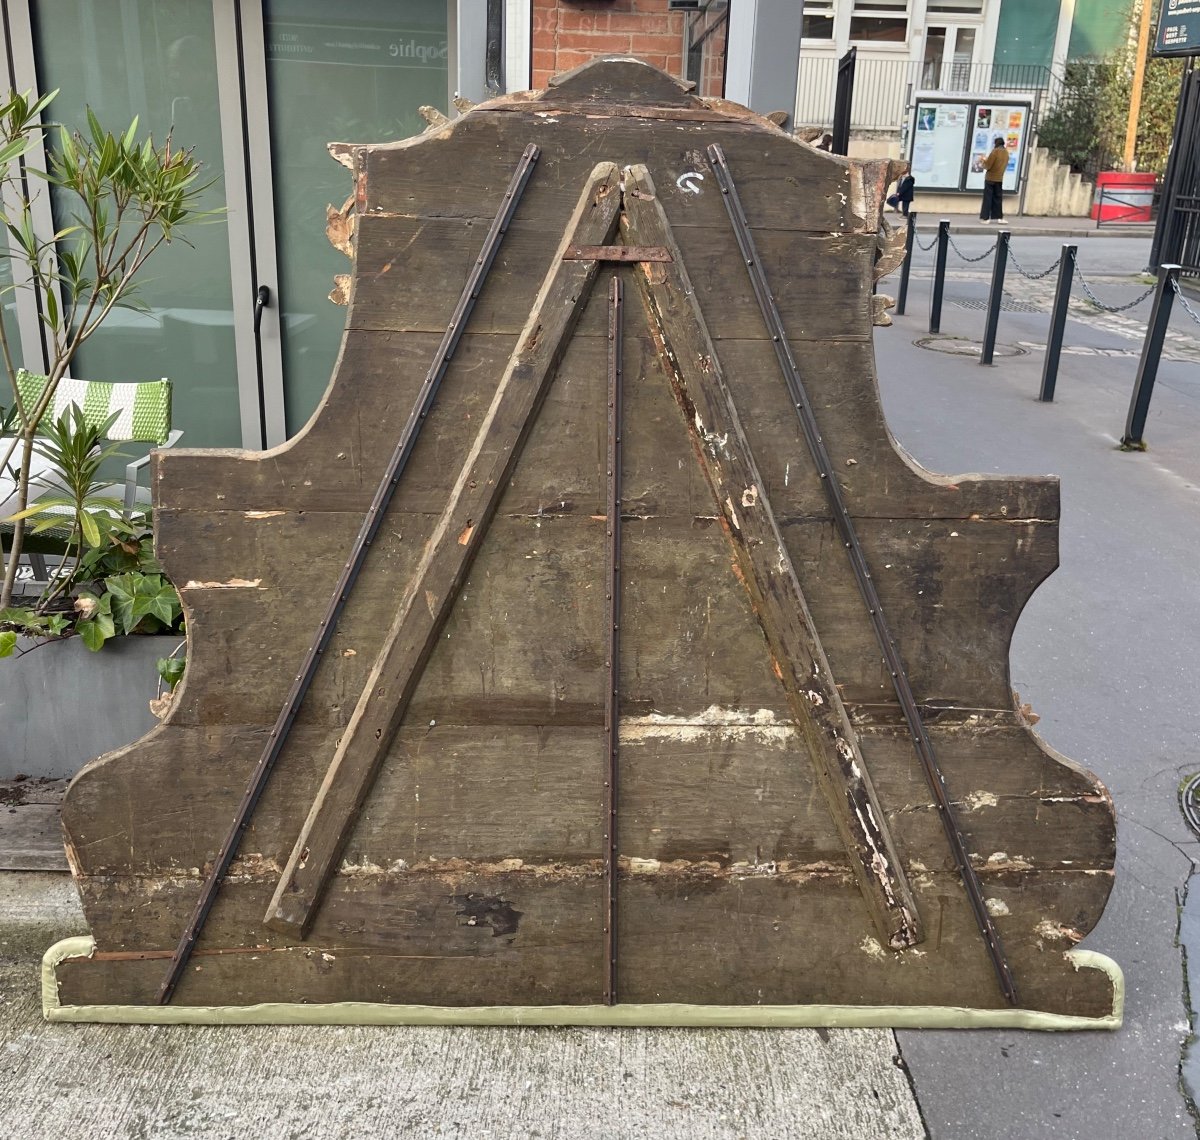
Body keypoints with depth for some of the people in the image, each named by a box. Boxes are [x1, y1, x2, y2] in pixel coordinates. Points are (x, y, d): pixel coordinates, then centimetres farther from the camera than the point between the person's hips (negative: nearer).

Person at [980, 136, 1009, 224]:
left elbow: (988, 165, -17)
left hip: (990, 178, -6)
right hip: (1000, 178, 6)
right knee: (998, 198, 11)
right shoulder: (1006, 152, 6)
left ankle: (985, 218, -3)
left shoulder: (995, 151, -15)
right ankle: (998, 217, 10)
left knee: (987, 198, -2)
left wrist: (984, 161, 4)